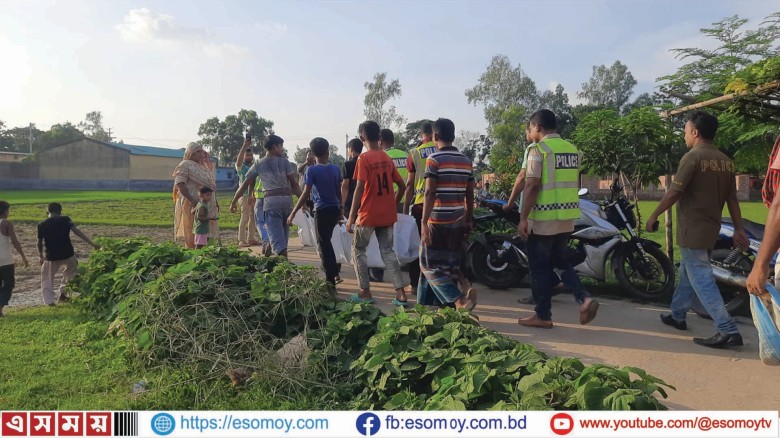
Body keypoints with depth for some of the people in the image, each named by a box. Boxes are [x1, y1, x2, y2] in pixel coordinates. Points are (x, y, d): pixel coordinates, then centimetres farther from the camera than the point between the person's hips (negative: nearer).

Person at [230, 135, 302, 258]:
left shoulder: (258, 165, 10)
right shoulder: (284, 162, 6)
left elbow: (244, 185, 11)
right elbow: (294, 184, 0)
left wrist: (233, 202, 20)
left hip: (270, 200, 0)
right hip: (287, 200, 0)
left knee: (276, 236, -6)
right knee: (283, 233, 15)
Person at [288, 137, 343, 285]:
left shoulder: (312, 170, -10)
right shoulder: (335, 169, 3)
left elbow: (305, 194, -15)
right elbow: (339, 192, 10)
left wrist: (293, 213, -11)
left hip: (322, 210, -5)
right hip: (335, 209, 5)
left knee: (323, 244, 3)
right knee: (327, 242, 22)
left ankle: (330, 280, 4)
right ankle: (334, 272, 26)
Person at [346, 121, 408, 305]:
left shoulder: (364, 159, -10)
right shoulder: (387, 158, 9)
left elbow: (359, 189, -16)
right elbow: (402, 186, 11)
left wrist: (351, 217, -13)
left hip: (368, 214, -5)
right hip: (388, 215, 6)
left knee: (358, 250, 10)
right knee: (388, 251, 10)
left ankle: (365, 292, 10)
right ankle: (400, 293, 1)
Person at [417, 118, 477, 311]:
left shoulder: (434, 159, -9)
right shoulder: (466, 161, 10)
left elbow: (430, 193, -15)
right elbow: (470, 194, 11)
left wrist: (424, 222, -15)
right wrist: (469, 220, 18)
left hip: (438, 221, -6)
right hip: (458, 222, 6)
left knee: (430, 264, 2)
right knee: (451, 266, 12)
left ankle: (459, 300, -12)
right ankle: (445, 306, 17)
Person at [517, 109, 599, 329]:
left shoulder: (539, 149, -11)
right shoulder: (572, 149, 13)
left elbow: (532, 186, -18)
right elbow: (575, 185, 18)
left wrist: (523, 218, -15)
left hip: (544, 218, -7)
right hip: (568, 216, 7)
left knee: (540, 267, 3)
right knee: (560, 261, 20)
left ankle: (543, 315, 10)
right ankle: (584, 298, 3)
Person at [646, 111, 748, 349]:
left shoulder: (693, 157, -15)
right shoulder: (725, 161, 8)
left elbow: (674, 193, -17)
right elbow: (732, 199, 10)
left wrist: (654, 216, -5)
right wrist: (738, 229, 14)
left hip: (692, 229, -8)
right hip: (711, 228, 8)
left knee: (702, 280, -5)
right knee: (687, 273, 21)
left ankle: (728, 331, -7)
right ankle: (677, 315, 33)